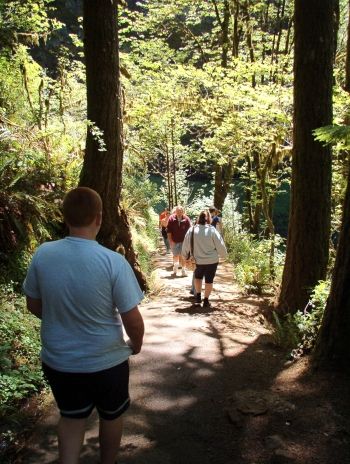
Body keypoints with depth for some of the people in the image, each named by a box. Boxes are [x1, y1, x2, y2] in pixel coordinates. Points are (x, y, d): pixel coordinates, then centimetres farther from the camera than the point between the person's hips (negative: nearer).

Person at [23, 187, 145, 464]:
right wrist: (136, 344, 4)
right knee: (111, 416, 25)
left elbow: (34, 306, 1)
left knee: (71, 418, 27)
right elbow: (132, 319, -17)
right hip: (106, 361, -2)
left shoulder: (42, 254, -13)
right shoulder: (113, 261, -24)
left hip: (57, 360, 3)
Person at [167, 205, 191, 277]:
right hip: (174, 241, 1)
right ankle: (175, 269, 33)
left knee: (182, 256, 0)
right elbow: (169, 231, -4)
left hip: (183, 241, -1)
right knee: (175, 255, 12)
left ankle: (183, 270, 10)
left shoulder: (186, 219, -7)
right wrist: (170, 241, -8)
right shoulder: (171, 219, -6)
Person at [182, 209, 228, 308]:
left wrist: (185, 256, 18)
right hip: (212, 260, -2)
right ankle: (206, 301, 14)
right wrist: (224, 255, 12)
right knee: (209, 280, 11)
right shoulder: (212, 230, -12)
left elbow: (185, 246, 2)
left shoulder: (192, 230, -6)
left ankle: (198, 296, 25)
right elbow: (220, 245, -6)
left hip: (198, 260, 2)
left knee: (198, 277, 26)